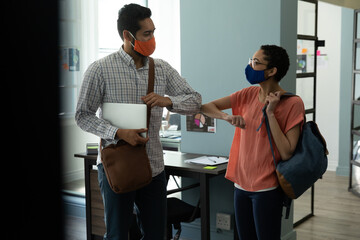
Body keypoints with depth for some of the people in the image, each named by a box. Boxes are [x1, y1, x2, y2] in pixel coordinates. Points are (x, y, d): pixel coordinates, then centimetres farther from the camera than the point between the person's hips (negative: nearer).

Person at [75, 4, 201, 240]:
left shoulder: (162, 68, 4)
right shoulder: (101, 69, -8)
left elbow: (195, 100, 6)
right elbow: (83, 115, -5)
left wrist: (168, 101, -15)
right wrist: (118, 132, -20)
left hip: (154, 166, 4)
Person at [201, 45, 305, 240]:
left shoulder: (292, 103, -12)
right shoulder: (248, 95, 3)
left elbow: (286, 153, -17)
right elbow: (207, 107, 4)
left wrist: (271, 113, -18)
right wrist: (228, 117, -14)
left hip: (267, 189, -5)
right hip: (241, 184, 6)